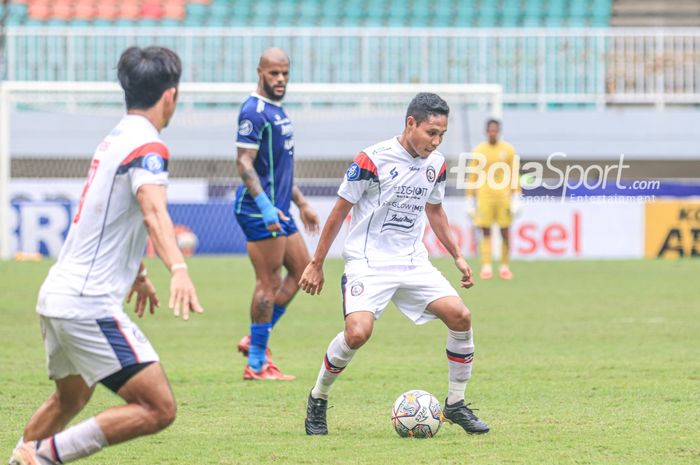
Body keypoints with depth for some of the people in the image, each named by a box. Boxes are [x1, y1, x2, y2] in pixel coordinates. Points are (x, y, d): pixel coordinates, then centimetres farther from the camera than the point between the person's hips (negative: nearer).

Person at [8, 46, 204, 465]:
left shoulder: (115, 139, 17)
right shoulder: (148, 145, -12)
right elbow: (153, 213, -32)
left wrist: (137, 273, 49)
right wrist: (178, 268, -48)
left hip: (56, 293, 10)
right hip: (89, 305, -10)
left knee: (71, 399, 30)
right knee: (159, 409, -12)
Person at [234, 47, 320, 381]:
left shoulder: (277, 111, 17)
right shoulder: (254, 111, -14)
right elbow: (244, 162, -21)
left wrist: (301, 203, 27)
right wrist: (266, 206, -28)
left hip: (278, 209, 10)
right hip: (260, 210, -10)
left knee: (301, 271, 13)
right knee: (269, 283, -7)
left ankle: (255, 340, 17)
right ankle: (257, 364, -2)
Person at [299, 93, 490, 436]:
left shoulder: (436, 164, 4)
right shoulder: (371, 160, -14)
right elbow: (340, 211, -5)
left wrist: (457, 256, 23)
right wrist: (316, 264, -2)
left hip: (413, 263, 6)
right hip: (368, 262, -6)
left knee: (460, 317, -11)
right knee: (358, 332, -27)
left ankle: (455, 405, 6)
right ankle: (317, 401, -2)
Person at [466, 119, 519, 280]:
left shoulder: (508, 150, 6)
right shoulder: (478, 150, 6)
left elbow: (514, 176, 5)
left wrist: (516, 199, -1)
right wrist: (470, 200, 5)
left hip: (504, 196, 0)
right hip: (484, 196, 0)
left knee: (505, 232, 0)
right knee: (485, 232, -4)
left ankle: (505, 267, 9)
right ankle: (486, 267, -5)